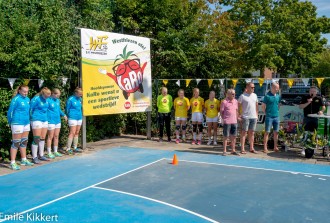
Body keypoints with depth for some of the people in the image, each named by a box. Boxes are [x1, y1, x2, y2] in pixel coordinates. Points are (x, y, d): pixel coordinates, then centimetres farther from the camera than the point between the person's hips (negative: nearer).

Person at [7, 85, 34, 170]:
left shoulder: (27, 99, 8)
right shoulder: (16, 99, -12)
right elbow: (10, 112, -8)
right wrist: (10, 123, 1)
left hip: (26, 123, 7)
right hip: (17, 124, -7)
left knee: (24, 142, 14)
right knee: (16, 143, -4)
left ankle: (24, 160, 25)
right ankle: (12, 163, 2)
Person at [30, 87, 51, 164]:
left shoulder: (46, 100, 8)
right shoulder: (36, 99, -13)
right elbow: (30, 109, -9)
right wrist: (33, 118, -2)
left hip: (45, 120, 7)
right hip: (37, 120, -7)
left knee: (42, 138, 11)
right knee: (36, 139, -7)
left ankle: (41, 156, 20)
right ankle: (34, 157, -1)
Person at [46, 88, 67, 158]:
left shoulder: (58, 100, 8)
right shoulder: (48, 100, -15)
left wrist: (63, 115, 8)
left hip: (58, 120, 7)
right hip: (51, 121, -7)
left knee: (56, 136, 13)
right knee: (50, 137, 0)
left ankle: (55, 151, 23)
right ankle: (49, 153, 9)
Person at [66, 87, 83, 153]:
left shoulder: (79, 99, 9)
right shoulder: (70, 99, -10)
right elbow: (67, 109, -4)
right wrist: (68, 116, 1)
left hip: (79, 118, 7)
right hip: (73, 118, -7)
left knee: (77, 133, 9)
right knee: (72, 133, -10)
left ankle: (75, 148, 16)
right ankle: (68, 149, -7)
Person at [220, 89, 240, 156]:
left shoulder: (235, 101, 9)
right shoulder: (224, 102, -8)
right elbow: (221, 111, -3)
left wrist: (237, 117, 12)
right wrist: (224, 119, -5)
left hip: (234, 122, 5)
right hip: (227, 122, -5)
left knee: (234, 136, 10)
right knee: (226, 136, 2)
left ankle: (233, 150, 20)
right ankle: (224, 151, 10)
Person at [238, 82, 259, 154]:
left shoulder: (255, 95, 12)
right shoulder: (242, 96, -6)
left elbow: (256, 105, 20)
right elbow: (238, 106, -6)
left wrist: (256, 114, 13)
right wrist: (239, 115, -11)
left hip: (254, 117, 5)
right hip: (245, 117, -5)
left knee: (252, 133, 10)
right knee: (244, 132, -2)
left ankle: (251, 148, 18)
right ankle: (242, 149, 2)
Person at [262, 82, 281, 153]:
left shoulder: (278, 96, 9)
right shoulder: (267, 96, -8)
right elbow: (263, 106, -5)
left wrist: (277, 111, 10)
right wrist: (266, 113, -4)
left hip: (276, 117, 6)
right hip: (269, 117, -5)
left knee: (276, 132, 10)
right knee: (267, 132, -3)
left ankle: (275, 147, 19)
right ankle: (265, 147, 1)